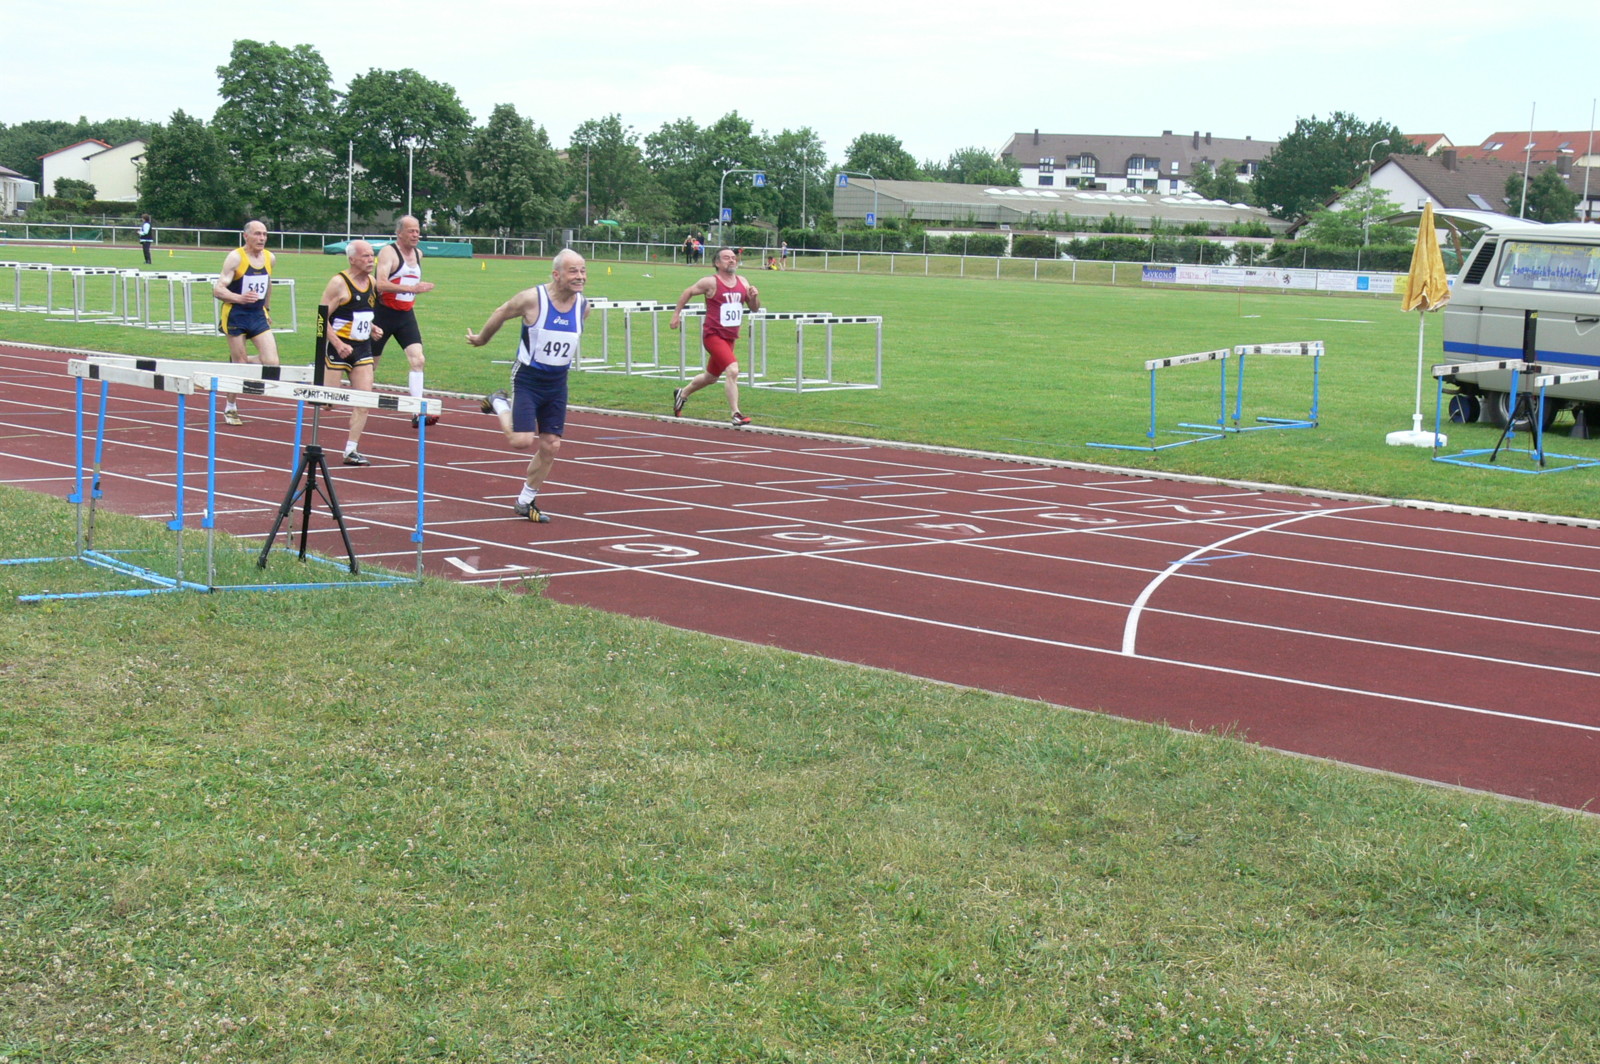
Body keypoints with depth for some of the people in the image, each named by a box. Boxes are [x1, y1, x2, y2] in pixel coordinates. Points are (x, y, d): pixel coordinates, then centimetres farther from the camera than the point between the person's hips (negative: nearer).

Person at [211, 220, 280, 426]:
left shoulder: (269, 258, 5)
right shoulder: (235, 258, -12)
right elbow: (218, 289, -16)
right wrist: (240, 298, -32)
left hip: (258, 315, 5)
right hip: (236, 316, -5)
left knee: (271, 362, -9)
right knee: (239, 365, 0)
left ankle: (236, 362, 22)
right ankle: (230, 408, 19)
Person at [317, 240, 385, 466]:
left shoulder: (371, 282, 9)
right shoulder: (339, 283, -13)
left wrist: (371, 327, 6)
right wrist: (338, 344, -24)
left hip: (363, 348, 7)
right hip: (339, 348, -6)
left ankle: (351, 450, 2)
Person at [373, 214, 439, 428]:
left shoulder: (418, 254, 11)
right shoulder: (388, 252, -12)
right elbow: (381, 284, -27)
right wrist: (412, 289, -34)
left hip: (406, 315, 6)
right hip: (384, 313, -6)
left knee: (418, 360, -11)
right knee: (369, 361, 4)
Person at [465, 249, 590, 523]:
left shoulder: (583, 306, -4)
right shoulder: (532, 299, -18)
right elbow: (501, 314, 0)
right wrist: (481, 339, 15)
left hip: (558, 383, 5)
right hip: (527, 378, -5)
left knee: (550, 446, 4)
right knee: (522, 441, -14)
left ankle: (526, 501, 22)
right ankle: (500, 404, 18)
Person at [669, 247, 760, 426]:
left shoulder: (742, 282, 7)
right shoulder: (710, 282, -9)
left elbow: (754, 308, 12)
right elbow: (688, 292, 4)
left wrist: (754, 296, -9)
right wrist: (676, 314, 6)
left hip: (730, 338, 7)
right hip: (713, 335, -7)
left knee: (710, 377, 21)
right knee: (732, 370, -24)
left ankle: (682, 393, 46)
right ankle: (736, 415, -22)